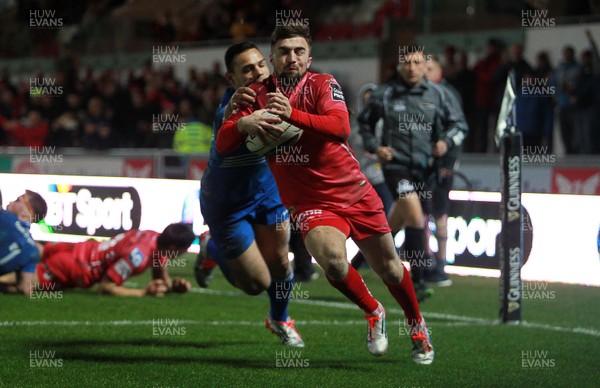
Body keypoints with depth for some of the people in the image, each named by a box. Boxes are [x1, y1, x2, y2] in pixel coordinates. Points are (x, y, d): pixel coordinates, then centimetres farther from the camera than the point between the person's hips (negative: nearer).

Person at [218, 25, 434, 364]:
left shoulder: (322, 84, -7)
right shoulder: (259, 95, 0)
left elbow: (341, 127, -26)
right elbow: (222, 144, -6)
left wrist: (292, 114, -40)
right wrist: (242, 124, -29)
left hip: (355, 193, 0)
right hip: (310, 205, 0)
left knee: (389, 268, 11)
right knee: (333, 261, -29)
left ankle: (417, 325, 40)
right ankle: (373, 312, 1)